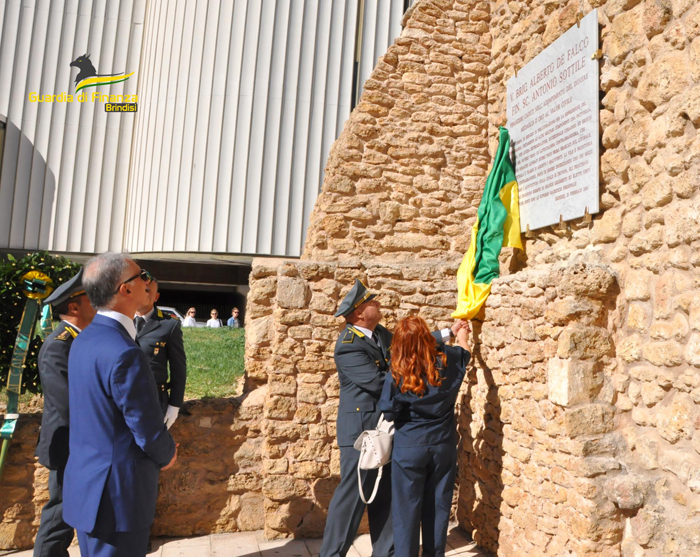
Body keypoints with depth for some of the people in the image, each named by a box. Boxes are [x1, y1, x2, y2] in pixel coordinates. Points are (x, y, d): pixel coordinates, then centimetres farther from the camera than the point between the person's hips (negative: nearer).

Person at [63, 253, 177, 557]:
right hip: (118, 495, -9)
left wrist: (160, 443, 11)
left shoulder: (84, 340, 3)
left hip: (85, 484, 9)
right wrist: (167, 455, 1)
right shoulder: (125, 354, -28)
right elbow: (150, 433, -21)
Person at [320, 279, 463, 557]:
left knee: (386, 493, 15)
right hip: (361, 428, -8)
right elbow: (378, 382, -24)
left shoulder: (380, 333, 5)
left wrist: (448, 332, 18)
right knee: (353, 493, 0)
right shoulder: (347, 345, -21)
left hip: (385, 427, 8)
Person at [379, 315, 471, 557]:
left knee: (407, 508, 9)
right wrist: (462, 336, 35)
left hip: (409, 447, -3)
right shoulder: (446, 360, -8)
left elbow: (389, 412, -12)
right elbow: (465, 352, 14)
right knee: (437, 505, 16)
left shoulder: (396, 375, -17)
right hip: (443, 445, 3)